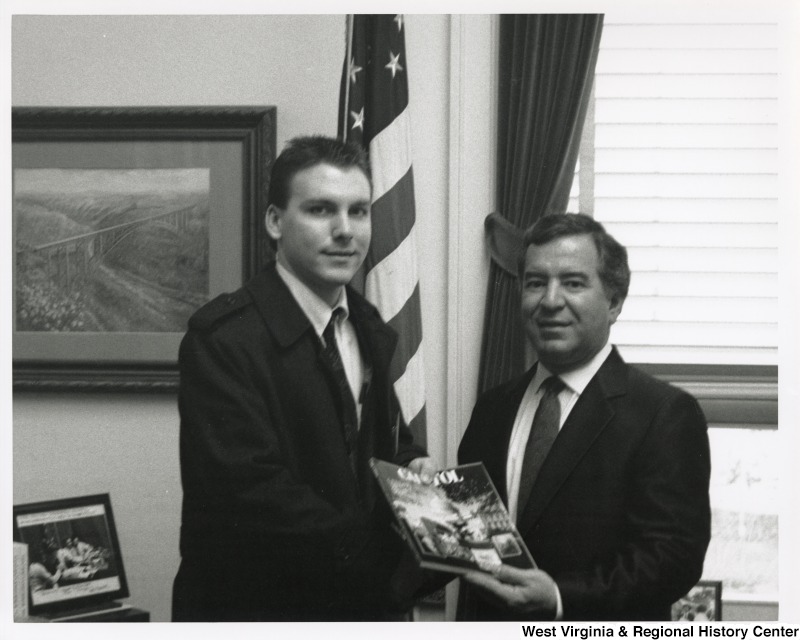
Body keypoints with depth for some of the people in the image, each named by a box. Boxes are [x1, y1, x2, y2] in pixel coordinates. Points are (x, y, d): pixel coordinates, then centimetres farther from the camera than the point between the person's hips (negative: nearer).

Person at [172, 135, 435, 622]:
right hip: (255, 605, -7)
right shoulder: (222, 339, -19)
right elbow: (252, 490, -26)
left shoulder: (370, 331, 6)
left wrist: (412, 465, -7)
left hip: (363, 600, 7)